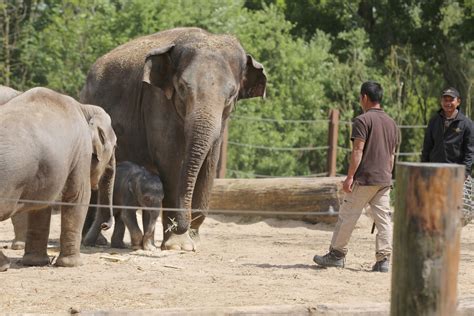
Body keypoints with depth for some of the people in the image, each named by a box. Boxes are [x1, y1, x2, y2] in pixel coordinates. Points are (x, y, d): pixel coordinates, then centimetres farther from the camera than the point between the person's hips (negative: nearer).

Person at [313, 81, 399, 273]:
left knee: (347, 216, 3)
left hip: (364, 178, -7)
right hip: (384, 181, 7)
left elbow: (358, 151, -15)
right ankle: (383, 260, -3)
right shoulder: (392, 123, 14)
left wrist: (350, 176, -15)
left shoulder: (363, 120, -9)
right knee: (383, 219, 3)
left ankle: (337, 255, 9)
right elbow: (391, 155, 17)